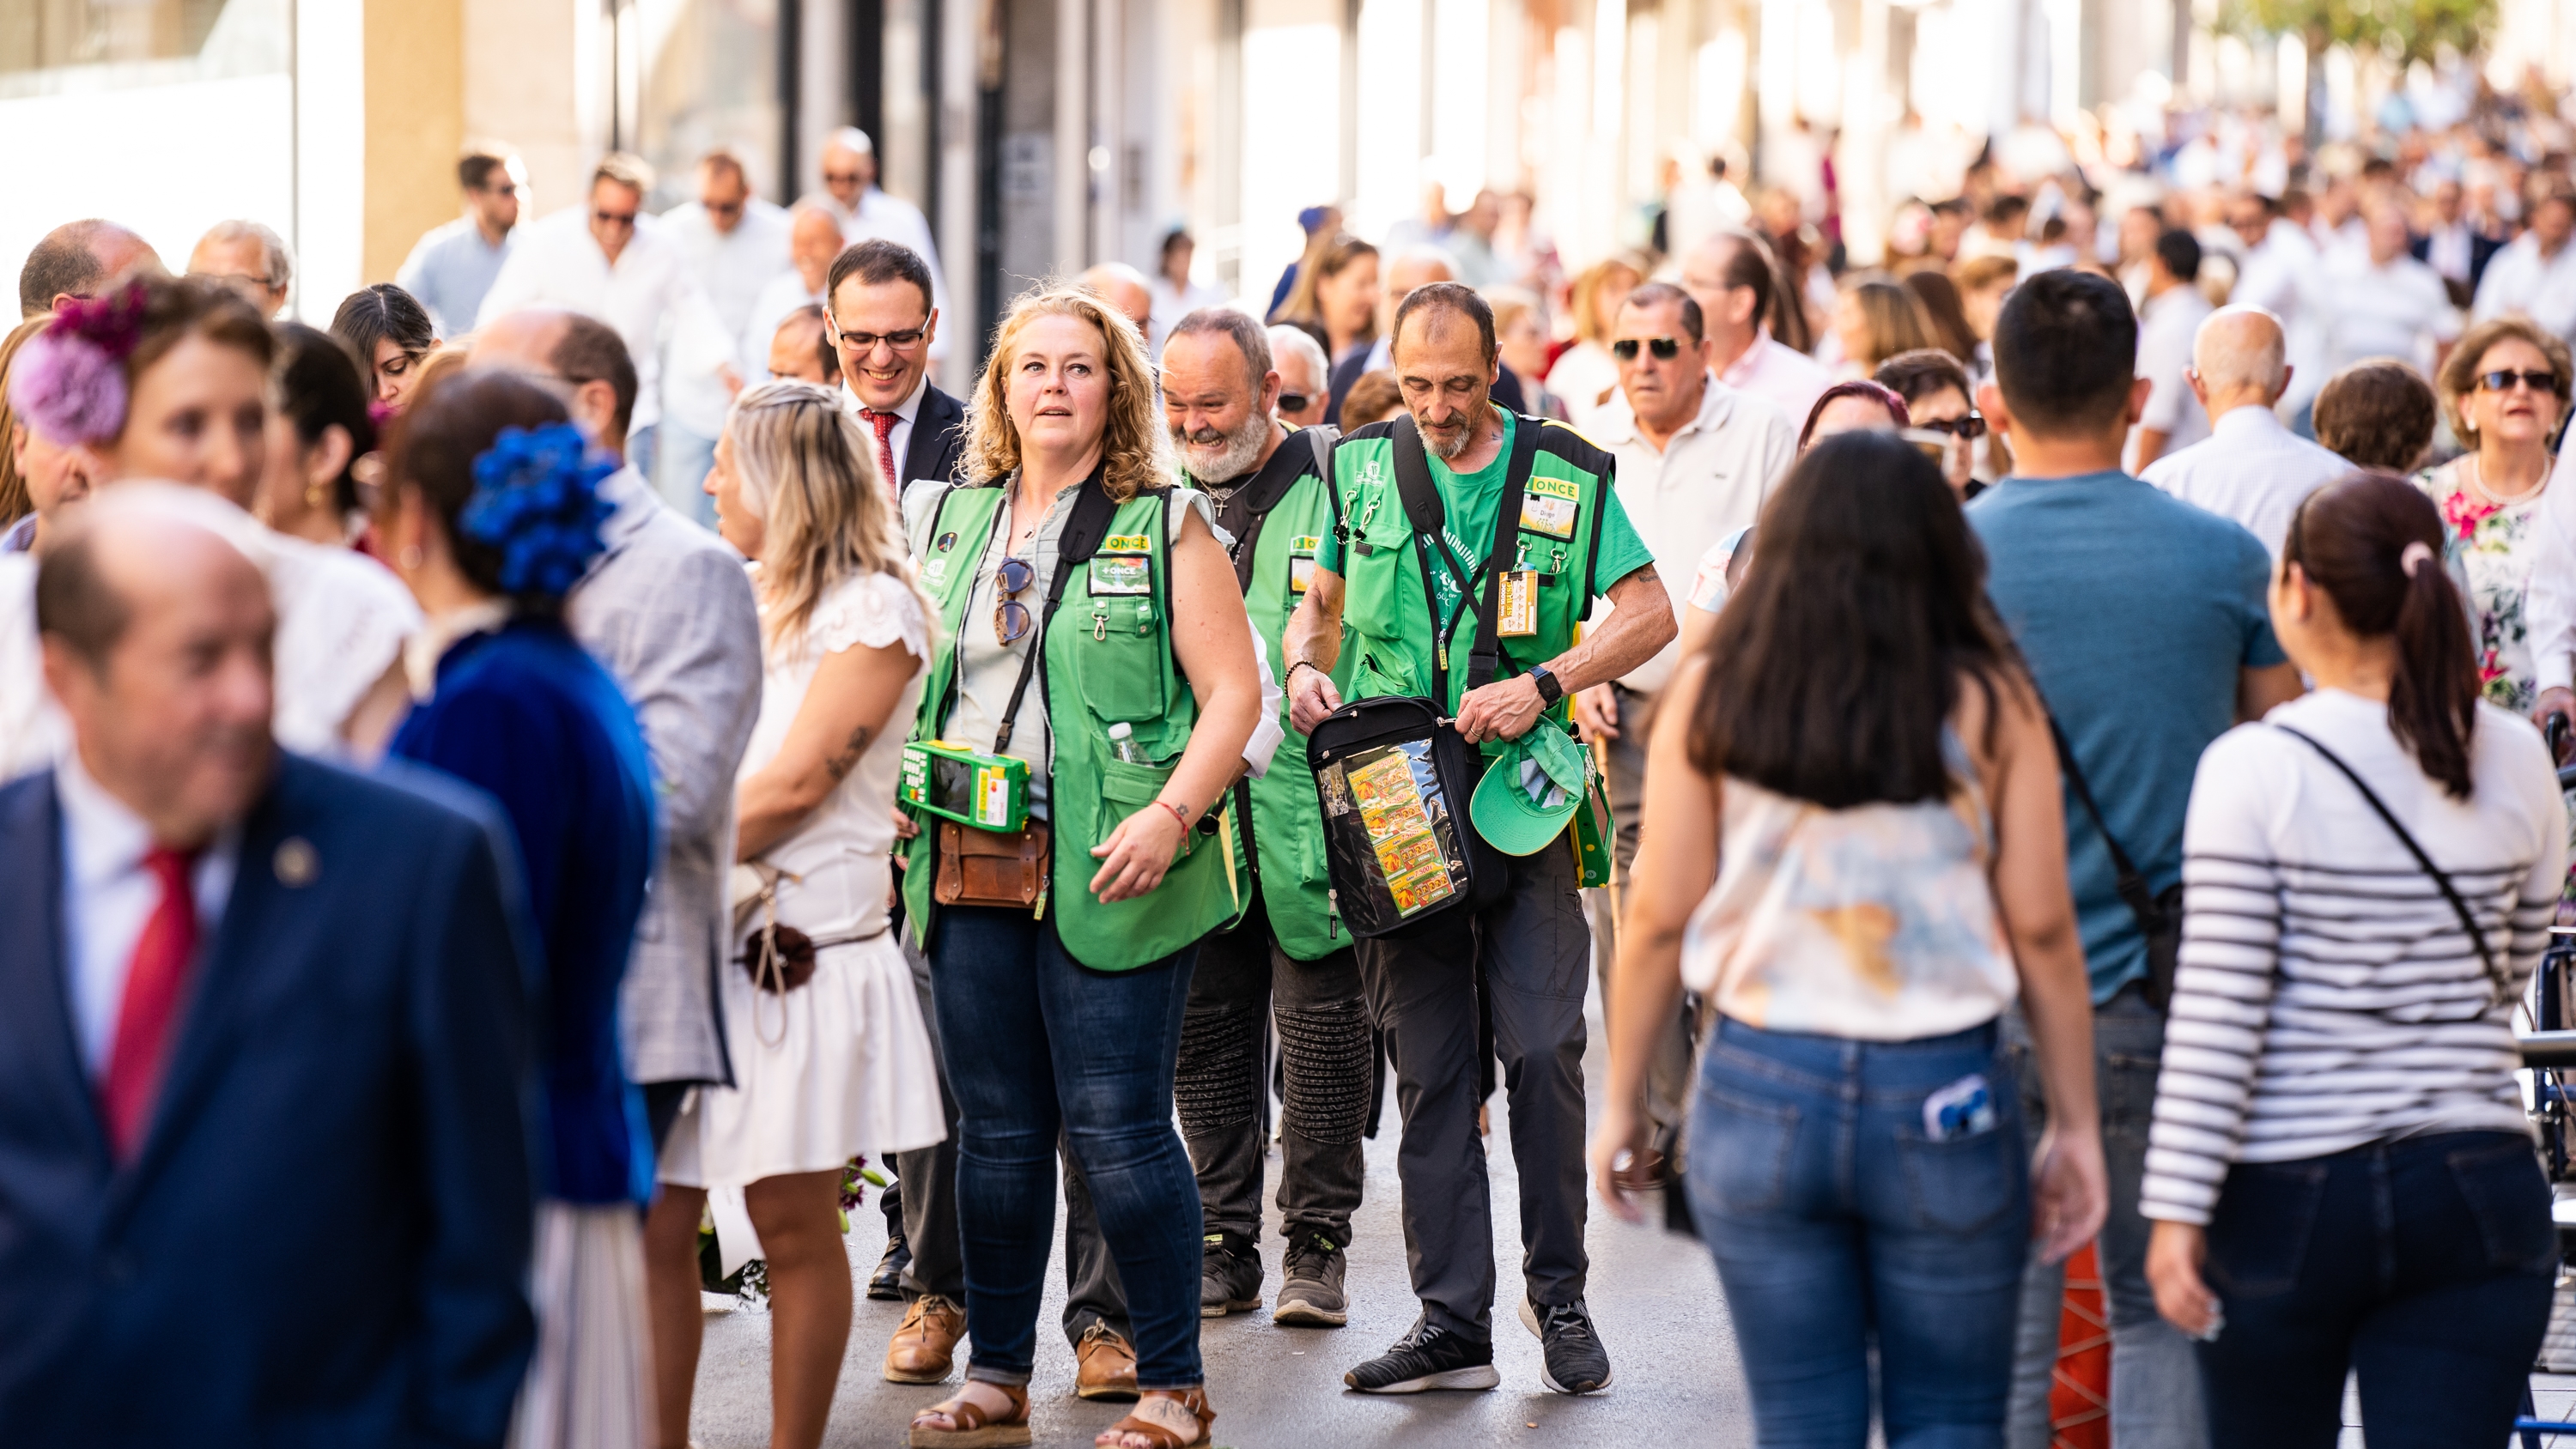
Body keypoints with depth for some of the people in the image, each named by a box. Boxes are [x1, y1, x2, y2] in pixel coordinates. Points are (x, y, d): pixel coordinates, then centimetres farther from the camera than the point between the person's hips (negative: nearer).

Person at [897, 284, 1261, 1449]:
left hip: (1102, 873, -5)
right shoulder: (946, 521, 15)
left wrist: (1171, 813, -17)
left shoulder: (1164, 526, 1)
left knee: (1115, 1131, -6)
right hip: (968, 868, 5)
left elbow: (1233, 692, -4)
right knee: (996, 1129, 9)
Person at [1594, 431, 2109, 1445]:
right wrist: (2076, 1124, 6)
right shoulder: (1990, 704, -2)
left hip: (1762, 1087, 1)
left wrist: (1623, 1100, 10)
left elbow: (1660, 916, 0)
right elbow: (2041, 930, -2)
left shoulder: (1712, 694, -1)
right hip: (1945, 1095, -1)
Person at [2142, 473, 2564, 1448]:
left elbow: (2218, 1012, -12)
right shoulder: (2518, 763, 2)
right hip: (2476, 1186, 2)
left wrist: (2176, 1209, -9)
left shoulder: (2256, 767, -10)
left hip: (2289, 1190, -2)